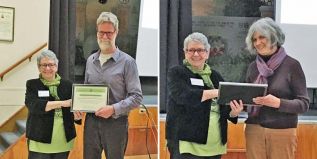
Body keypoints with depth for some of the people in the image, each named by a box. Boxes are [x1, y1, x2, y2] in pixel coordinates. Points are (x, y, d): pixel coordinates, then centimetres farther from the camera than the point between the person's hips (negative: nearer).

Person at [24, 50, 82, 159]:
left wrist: (76, 116, -16)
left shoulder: (67, 85, 7)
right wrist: (62, 103, -22)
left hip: (64, 141, 2)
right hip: (40, 140, -2)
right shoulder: (32, 85, 3)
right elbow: (33, 105, -14)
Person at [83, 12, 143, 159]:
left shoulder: (127, 62, -6)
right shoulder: (90, 60, 11)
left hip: (115, 123, -4)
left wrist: (113, 109, -20)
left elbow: (136, 97, -9)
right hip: (91, 121, 4)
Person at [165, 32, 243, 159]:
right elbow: (183, 95, -18)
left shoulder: (215, 76, 14)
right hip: (187, 142, -5)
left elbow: (225, 109, 12)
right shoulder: (176, 73, 1)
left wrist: (234, 112, -11)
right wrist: (216, 92, -22)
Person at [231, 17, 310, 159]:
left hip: (283, 132, -3)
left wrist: (278, 103, -22)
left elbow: (304, 103, -7)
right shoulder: (253, 67, 7)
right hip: (254, 130, 3)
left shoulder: (291, 65, -6)